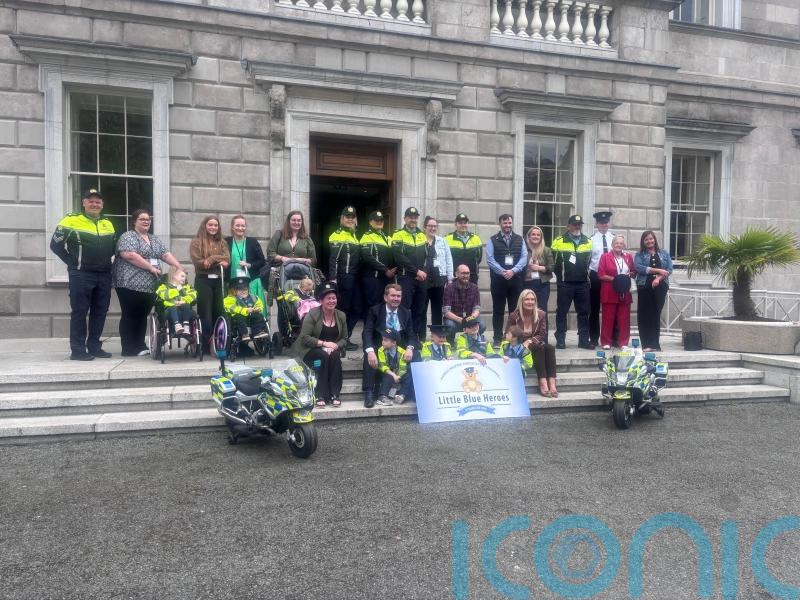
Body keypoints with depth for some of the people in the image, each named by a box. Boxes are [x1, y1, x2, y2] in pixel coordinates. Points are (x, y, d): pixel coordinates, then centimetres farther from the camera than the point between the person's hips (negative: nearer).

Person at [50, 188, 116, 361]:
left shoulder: (108, 224, 14)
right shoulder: (71, 220, -3)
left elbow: (113, 247, 26)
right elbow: (56, 244, -3)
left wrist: (104, 261, 12)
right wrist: (73, 262, -5)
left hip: (104, 275, 6)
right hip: (81, 275, -5)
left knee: (100, 312, 8)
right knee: (79, 312, -3)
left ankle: (94, 347, 17)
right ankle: (78, 350, 2)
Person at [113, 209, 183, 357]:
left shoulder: (154, 240, 19)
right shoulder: (128, 237, -4)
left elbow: (166, 254, 12)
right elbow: (129, 255, -18)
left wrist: (179, 267, -3)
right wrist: (150, 267, -17)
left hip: (150, 286, 7)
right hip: (131, 285, -7)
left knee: (142, 316, 10)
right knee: (130, 316, -2)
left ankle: (140, 346, 16)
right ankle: (129, 349, 1)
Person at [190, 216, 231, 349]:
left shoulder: (222, 242, 16)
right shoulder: (196, 242, 3)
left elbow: (227, 261, 2)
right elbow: (198, 263, -8)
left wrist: (210, 261, -11)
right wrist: (218, 261, -8)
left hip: (219, 280, 4)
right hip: (203, 280, -4)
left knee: (219, 312, 5)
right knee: (205, 314, -3)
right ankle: (206, 343, 3)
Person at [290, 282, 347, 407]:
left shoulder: (341, 316, 5)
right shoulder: (312, 314, -9)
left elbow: (344, 338, 8)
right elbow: (304, 338, -14)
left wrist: (336, 346, -14)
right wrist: (323, 343, -22)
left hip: (333, 349, 3)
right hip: (312, 350, -3)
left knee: (335, 356, -30)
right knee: (323, 356, -33)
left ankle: (335, 395, -28)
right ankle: (320, 396, -31)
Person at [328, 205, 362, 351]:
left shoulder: (354, 235, 20)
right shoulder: (337, 235, -7)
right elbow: (333, 259, -15)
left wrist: (359, 275, 19)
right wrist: (332, 278, -23)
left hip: (354, 278, 9)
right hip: (343, 278, -9)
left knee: (357, 309, 9)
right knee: (344, 309, -2)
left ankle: (345, 337, 19)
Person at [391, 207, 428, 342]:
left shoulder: (422, 236, 17)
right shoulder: (398, 235, -1)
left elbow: (427, 256, 15)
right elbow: (399, 258, -12)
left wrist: (424, 271, -2)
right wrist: (416, 271, -14)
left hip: (422, 279, 5)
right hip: (406, 278, -5)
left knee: (419, 310, 8)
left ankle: (419, 338, 14)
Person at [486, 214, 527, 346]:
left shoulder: (519, 239, 11)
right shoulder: (493, 240, 4)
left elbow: (524, 258, 3)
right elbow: (490, 259, -4)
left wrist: (513, 271, -12)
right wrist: (503, 272, -13)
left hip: (516, 279, 2)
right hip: (498, 279, -2)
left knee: (515, 310, 4)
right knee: (498, 310, 3)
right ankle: (497, 338, 8)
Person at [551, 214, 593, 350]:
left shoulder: (588, 242, 10)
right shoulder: (559, 242, -1)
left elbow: (590, 261, 19)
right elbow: (552, 261, 2)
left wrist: (586, 274, 11)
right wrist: (560, 274, 2)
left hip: (583, 283, 3)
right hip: (565, 283, -3)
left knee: (584, 312, 6)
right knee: (562, 311, 1)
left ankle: (584, 340, 13)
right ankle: (560, 340, 7)